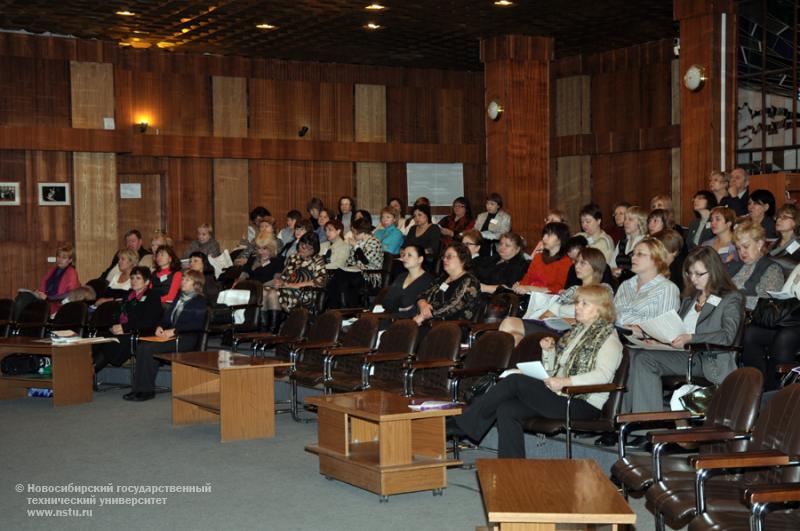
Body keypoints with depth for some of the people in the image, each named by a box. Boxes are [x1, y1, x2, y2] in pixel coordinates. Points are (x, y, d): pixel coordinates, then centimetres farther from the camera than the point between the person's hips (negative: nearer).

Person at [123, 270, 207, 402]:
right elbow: (167, 317, 25)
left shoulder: (200, 302, 1)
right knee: (141, 346, -20)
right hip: (170, 336, 7)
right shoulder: (179, 298, 26)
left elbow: (196, 324, -12)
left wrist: (174, 331, -18)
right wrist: (160, 327, 3)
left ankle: (147, 391, -20)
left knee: (150, 349, -27)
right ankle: (138, 389, -22)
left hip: (186, 340, -7)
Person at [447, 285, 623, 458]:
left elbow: (603, 375, -20)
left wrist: (565, 382, -27)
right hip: (559, 396, 8)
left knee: (514, 381, -20)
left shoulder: (607, 337, -2)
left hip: (584, 405, -8)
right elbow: (553, 371, 26)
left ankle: (462, 424, -12)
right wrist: (549, 350, 6)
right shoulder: (577, 331, 24)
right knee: (506, 409, -18)